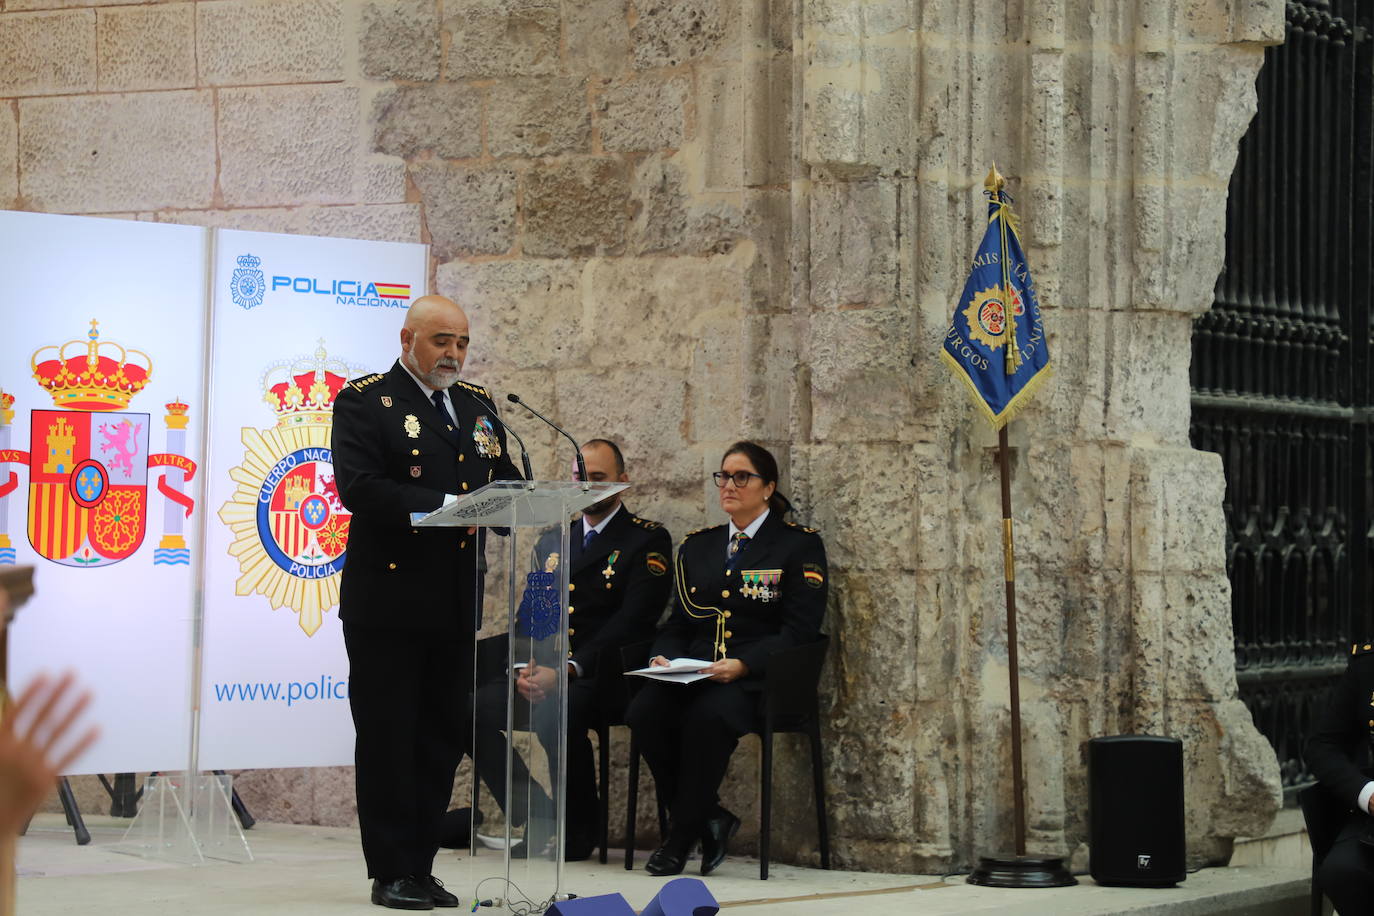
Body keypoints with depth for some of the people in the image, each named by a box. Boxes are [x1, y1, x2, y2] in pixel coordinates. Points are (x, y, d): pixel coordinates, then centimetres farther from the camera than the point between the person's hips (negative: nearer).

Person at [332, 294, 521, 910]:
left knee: (442, 739, 8)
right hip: (387, 601, -6)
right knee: (387, 739, -1)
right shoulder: (364, 402, -4)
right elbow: (359, 487, -17)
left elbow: (507, 481, 15)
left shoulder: (478, 405, 16)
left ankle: (420, 867, 16)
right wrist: (443, 507, -23)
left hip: (456, 604, 6)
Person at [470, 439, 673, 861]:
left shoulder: (648, 540, 3)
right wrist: (527, 666, -6)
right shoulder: (552, 541, 23)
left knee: (557, 715, -37)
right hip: (541, 669, 6)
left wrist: (566, 669, -19)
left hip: (603, 673, -5)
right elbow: (529, 615, 18)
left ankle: (579, 832, -16)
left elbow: (632, 621, -9)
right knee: (477, 708, -24)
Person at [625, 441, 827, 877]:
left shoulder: (800, 546, 5)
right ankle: (709, 820, -12)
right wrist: (664, 657, -2)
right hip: (692, 673, 5)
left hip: (757, 677, -5)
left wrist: (742, 664, -19)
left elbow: (798, 629, -5)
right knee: (645, 712, -28)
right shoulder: (697, 546, 22)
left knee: (708, 717, -37)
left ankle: (681, 837, -20)